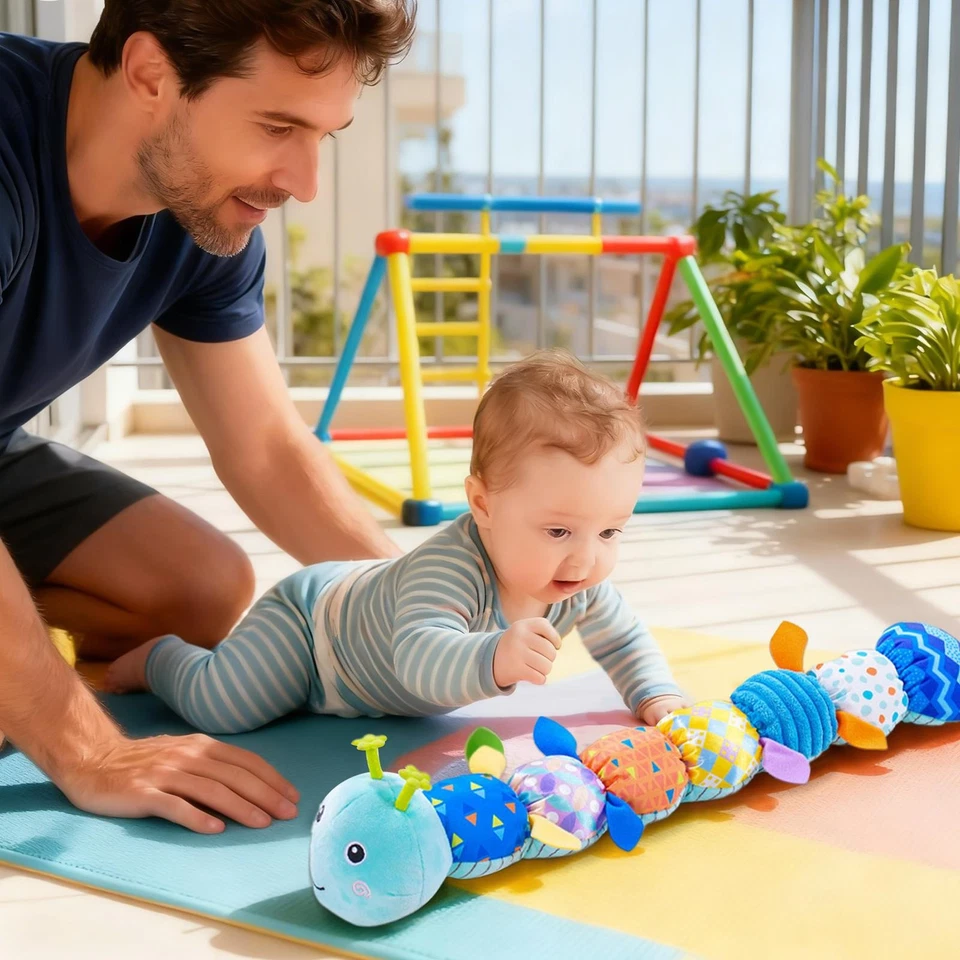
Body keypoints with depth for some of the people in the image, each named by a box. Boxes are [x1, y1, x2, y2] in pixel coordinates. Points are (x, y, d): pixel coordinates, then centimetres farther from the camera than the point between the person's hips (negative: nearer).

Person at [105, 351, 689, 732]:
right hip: (310, 619, -8)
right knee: (217, 706, -19)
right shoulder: (450, 566, -45)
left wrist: (658, 698, -18)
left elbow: (625, 641, -1)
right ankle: (159, 657, 15)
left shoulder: (581, 585, -19)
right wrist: (496, 660, -77)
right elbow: (419, 658, -59)